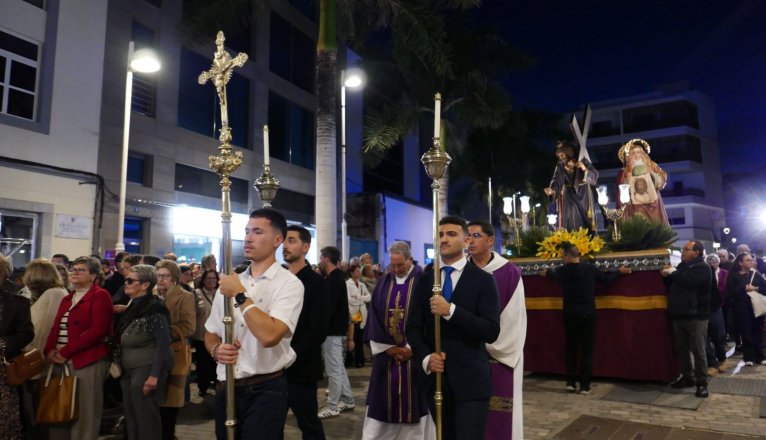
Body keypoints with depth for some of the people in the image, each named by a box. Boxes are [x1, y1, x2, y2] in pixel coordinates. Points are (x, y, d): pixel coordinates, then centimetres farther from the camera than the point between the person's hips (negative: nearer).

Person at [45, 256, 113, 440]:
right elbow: (56, 327, 15)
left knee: (84, 412, -2)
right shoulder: (67, 298, 21)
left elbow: (98, 330, -16)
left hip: (86, 361, -8)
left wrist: (65, 351, -15)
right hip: (61, 361, 8)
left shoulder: (100, 296, -6)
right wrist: (50, 350, -5)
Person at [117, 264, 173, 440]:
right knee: (131, 419, 15)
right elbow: (124, 342, 17)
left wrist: (154, 375, -22)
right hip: (129, 371, 8)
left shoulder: (155, 308, -15)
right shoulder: (133, 307, 11)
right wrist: (121, 368, 13)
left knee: (146, 419, 0)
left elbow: (163, 344, -18)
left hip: (147, 371, -8)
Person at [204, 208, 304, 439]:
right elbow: (210, 333, 16)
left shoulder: (289, 283, -12)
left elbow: (269, 335, -26)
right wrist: (216, 349, -6)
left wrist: (240, 295, -18)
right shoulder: (230, 282, 9)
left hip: (265, 390, -6)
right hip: (226, 388, 6)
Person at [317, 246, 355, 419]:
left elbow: (329, 307, -23)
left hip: (333, 330, -10)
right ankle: (348, 401, 25)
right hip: (338, 328, 10)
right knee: (339, 367, 17)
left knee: (333, 370, -1)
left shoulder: (333, 280, -18)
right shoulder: (338, 277, 13)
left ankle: (332, 407, 7)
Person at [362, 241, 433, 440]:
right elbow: (374, 317, 4)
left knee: (413, 402, 4)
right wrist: (388, 347, -5)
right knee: (383, 400, 9)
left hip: (413, 353, -3)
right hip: (387, 352, 4)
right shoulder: (383, 283, 6)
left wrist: (412, 348, -12)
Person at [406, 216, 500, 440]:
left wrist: (451, 310, -22)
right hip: (435, 376, 4)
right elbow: (413, 327, 6)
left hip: (470, 379, -3)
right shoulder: (425, 280, 7)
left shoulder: (482, 280, -4)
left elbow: (491, 332, -13)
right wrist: (425, 358, -11)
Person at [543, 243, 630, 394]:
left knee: (570, 348, 13)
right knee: (587, 350, 4)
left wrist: (546, 272, 44)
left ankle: (571, 382, 15)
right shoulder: (590, 269, -7)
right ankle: (585, 386, 5)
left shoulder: (562, 271, -5)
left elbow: (553, 275, 19)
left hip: (570, 315, 1)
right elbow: (607, 279, 8)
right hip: (588, 315, -1)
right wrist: (619, 272, 29)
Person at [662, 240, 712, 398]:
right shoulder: (682, 266, 15)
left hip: (695, 315, -7)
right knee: (681, 349, 12)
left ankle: (702, 383, 5)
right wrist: (667, 275, 2)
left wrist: (673, 273, -15)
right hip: (679, 314, 7)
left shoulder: (703, 268, -9)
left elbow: (689, 281, -28)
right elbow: (672, 286, 21)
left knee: (698, 350, -2)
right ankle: (688, 377, 23)